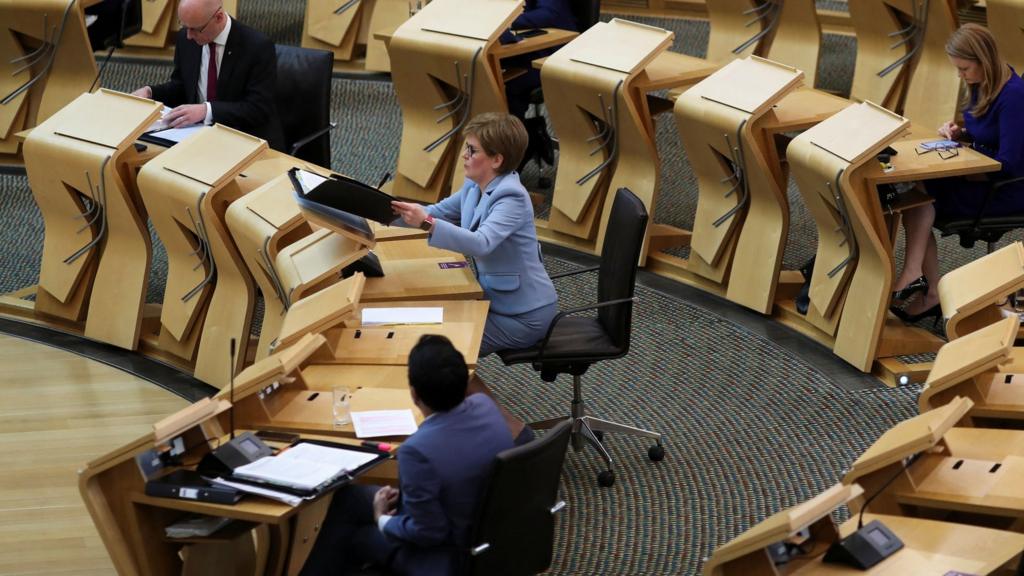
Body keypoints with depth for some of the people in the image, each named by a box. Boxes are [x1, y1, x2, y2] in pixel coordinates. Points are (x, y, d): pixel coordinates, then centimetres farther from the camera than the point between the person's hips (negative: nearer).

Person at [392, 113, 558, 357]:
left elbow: (481, 243, -39)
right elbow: (439, 212, 14)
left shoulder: (511, 197, -25)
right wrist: (401, 211, -4)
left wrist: (427, 223, -48)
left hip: (523, 315, -9)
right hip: (496, 298, 9)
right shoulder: (474, 186, 2)